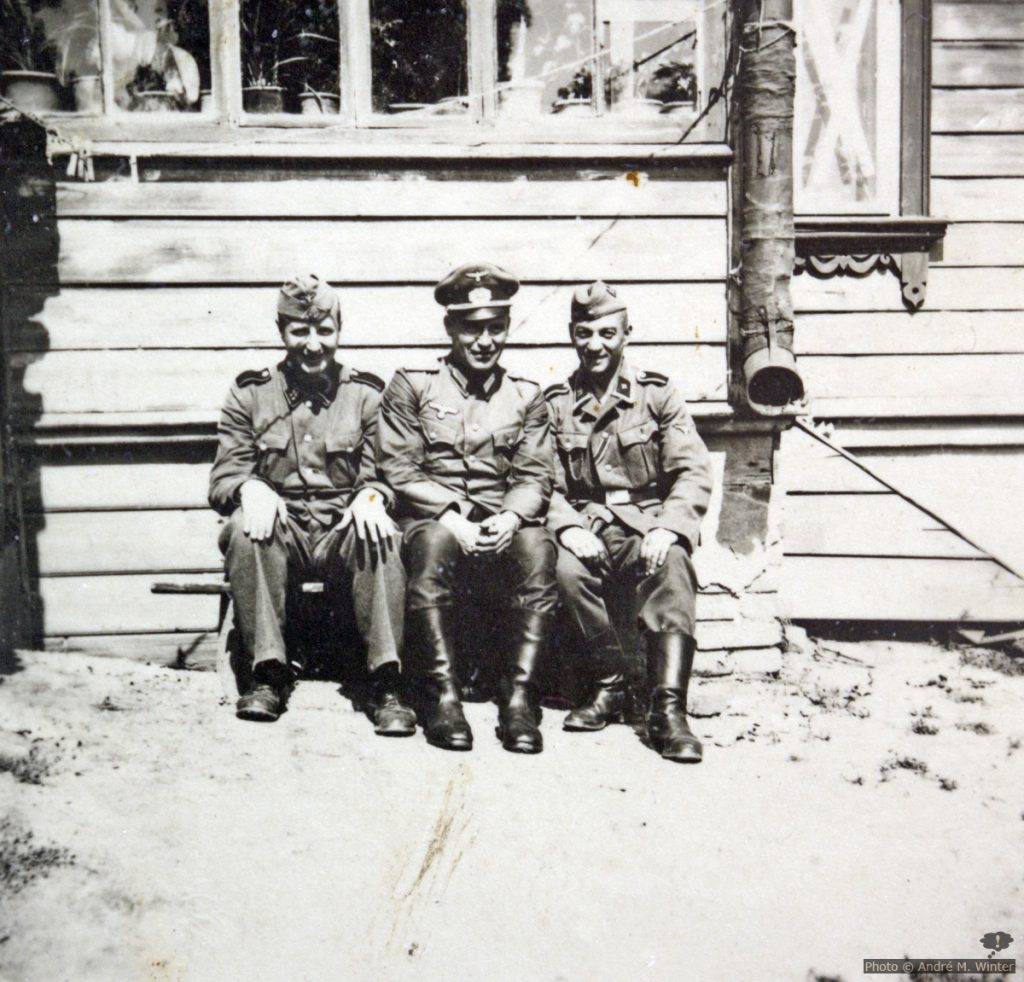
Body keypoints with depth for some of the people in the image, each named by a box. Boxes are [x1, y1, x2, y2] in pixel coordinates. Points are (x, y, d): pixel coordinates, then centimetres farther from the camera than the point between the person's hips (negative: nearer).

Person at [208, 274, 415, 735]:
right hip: (280, 529, 1)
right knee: (245, 529, -32)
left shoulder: (366, 395, 9)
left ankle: (386, 685, -29)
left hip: (344, 532, 0)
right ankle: (268, 674, -22)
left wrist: (371, 496, -20)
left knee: (379, 536, -33)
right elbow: (222, 480, 6)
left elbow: (384, 475, 6)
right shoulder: (249, 395, 10)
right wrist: (250, 489, -19)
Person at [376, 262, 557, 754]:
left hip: (503, 523, 2)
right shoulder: (411, 386, 10)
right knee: (432, 545, -37)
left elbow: (535, 476, 9)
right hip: (433, 518, -1)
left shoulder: (526, 395, 17)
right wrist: (449, 517, -13)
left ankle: (519, 696, -26)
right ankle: (443, 696, -26)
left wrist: (510, 518, -12)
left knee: (538, 546, -32)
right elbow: (398, 469, 1)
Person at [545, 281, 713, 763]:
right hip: (589, 527, 1)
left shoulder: (658, 394, 8)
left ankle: (668, 709, -33)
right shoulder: (554, 404, 11)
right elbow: (544, 483, 6)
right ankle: (609, 685, -13)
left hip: (650, 523, -1)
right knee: (569, 569, -32)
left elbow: (693, 473, 0)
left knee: (670, 567, -33)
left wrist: (666, 527, -17)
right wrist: (568, 527, -15)